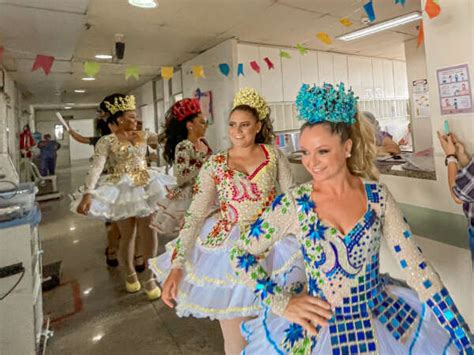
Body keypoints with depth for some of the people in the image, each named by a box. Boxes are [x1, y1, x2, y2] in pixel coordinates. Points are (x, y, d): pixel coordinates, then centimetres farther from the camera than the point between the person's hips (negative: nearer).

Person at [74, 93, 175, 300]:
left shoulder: (143, 135, 7)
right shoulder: (107, 141, -8)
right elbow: (96, 168, -17)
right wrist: (88, 194, -28)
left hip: (146, 187, 4)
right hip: (122, 190, -4)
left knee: (149, 232, 3)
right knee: (127, 235, 8)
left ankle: (150, 278, 19)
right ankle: (130, 273, 34)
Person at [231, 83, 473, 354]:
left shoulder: (377, 195, -9)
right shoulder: (293, 204, -15)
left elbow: (415, 264, -7)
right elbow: (241, 256, -9)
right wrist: (283, 303, -13)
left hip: (383, 320, 2)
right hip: (316, 329, -1)